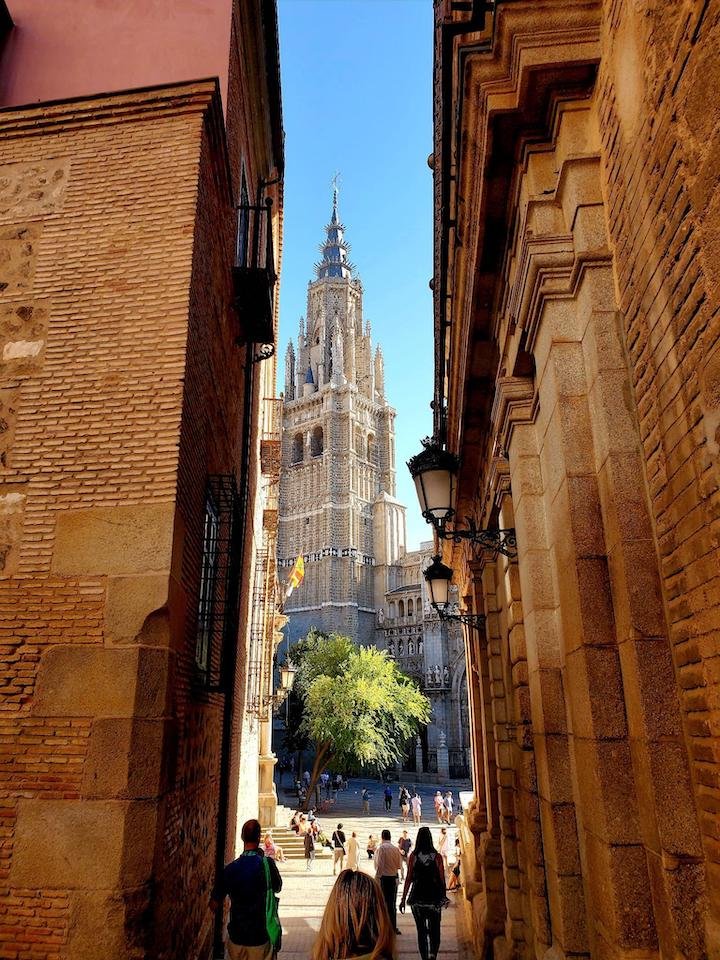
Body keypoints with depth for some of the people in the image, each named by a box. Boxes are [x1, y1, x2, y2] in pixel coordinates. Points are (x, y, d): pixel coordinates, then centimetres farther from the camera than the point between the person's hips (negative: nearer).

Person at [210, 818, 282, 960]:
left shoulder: (230, 868, -10)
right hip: (260, 938, -2)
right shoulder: (267, 864, -15)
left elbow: (214, 905, -3)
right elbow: (278, 888, 5)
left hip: (236, 937, 2)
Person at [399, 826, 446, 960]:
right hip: (434, 897, 0)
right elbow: (442, 879, -2)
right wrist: (443, 896, 12)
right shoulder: (437, 856, -5)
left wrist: (403, 899, 0)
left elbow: (408, 879, -6)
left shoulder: (413, 856, -5)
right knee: (434, 929, 8)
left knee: (421, 930, 12)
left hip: (417, 897, 0)